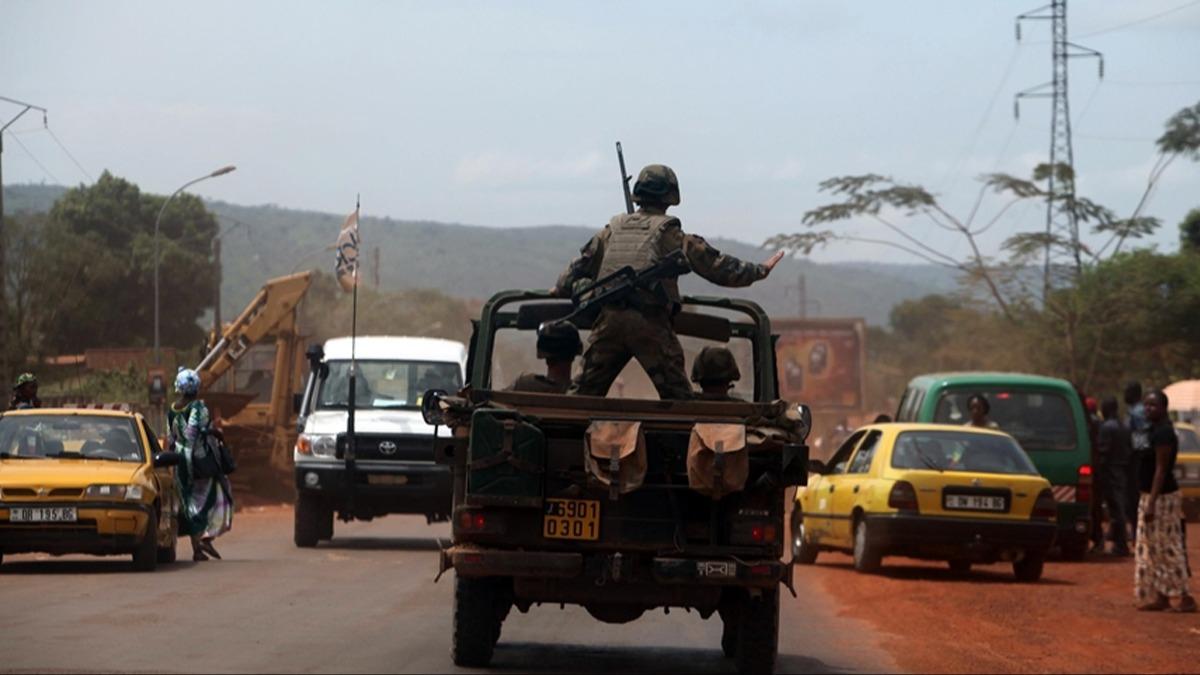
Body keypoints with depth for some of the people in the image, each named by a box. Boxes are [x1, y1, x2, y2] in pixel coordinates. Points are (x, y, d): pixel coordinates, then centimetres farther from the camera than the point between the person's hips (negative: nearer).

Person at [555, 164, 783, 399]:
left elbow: (581, 266, 24)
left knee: (584, 389, 10)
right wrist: (760, 271, 12)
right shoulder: (669, 234, 2)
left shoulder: (613, 229, 15)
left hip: (609, 318, 4)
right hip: (650, 324, -4)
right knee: (677, 396, 0)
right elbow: (714, 265, 3)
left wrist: (561, 289, 41)